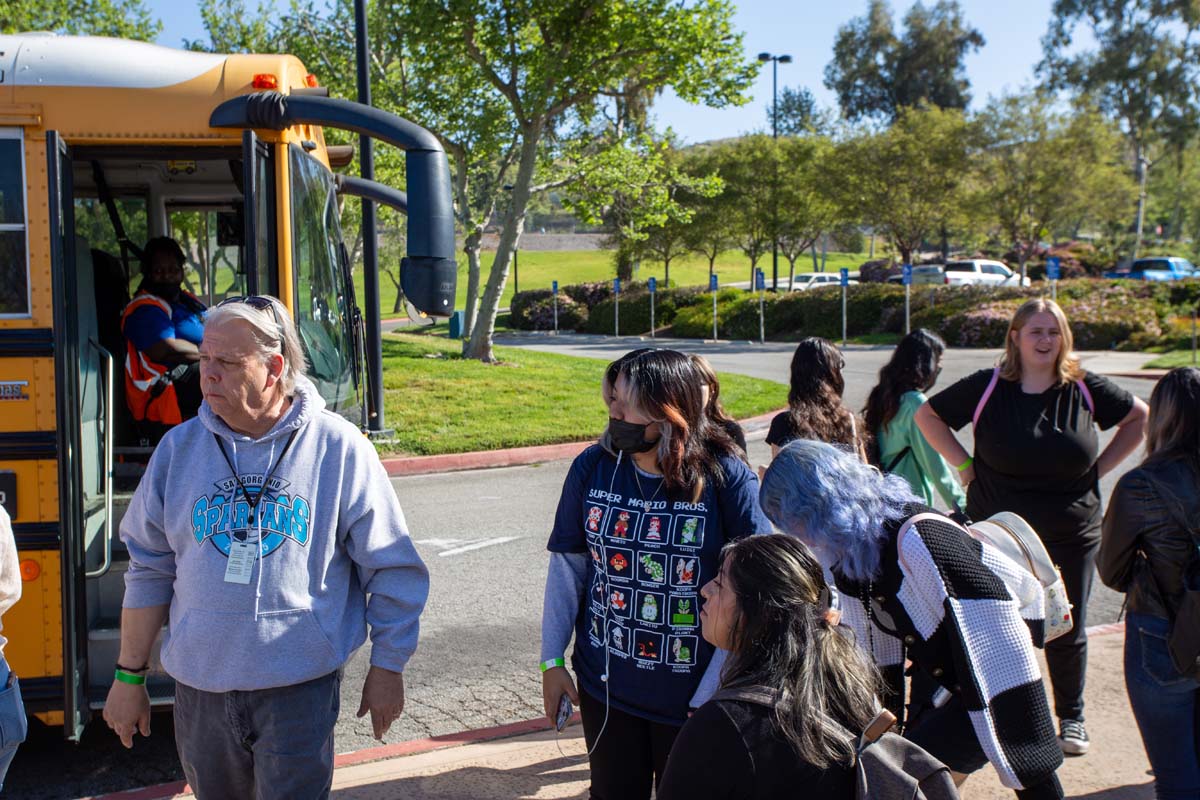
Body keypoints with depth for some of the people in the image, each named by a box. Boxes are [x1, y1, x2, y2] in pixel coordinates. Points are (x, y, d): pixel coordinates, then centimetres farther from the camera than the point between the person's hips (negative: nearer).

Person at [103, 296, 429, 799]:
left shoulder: (339, 447, -8)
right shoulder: (178, 447, 0)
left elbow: (392, 571, -3)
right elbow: (150, 571, 7)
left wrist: (387, 669, -1)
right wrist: (129, 676, 8)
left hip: (300, 687, -3)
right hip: (199, 685, 4)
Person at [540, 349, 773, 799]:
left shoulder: (726, 477, -18)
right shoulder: (592, 466, -8)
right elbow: (568, 565, 0)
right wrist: (552, 660, 0)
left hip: (693, 693, -2)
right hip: (605, 686, 3)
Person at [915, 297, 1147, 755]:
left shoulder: (1084, 388, -2)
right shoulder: (989, 387, -6)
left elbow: (1140, 416, 13)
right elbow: (927, 415, 4)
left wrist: (1099, 468, 4)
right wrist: (965, 466, -2)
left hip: (1071, 536, 2)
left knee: (1068, 630, 11)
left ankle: (1071, 718, 30)